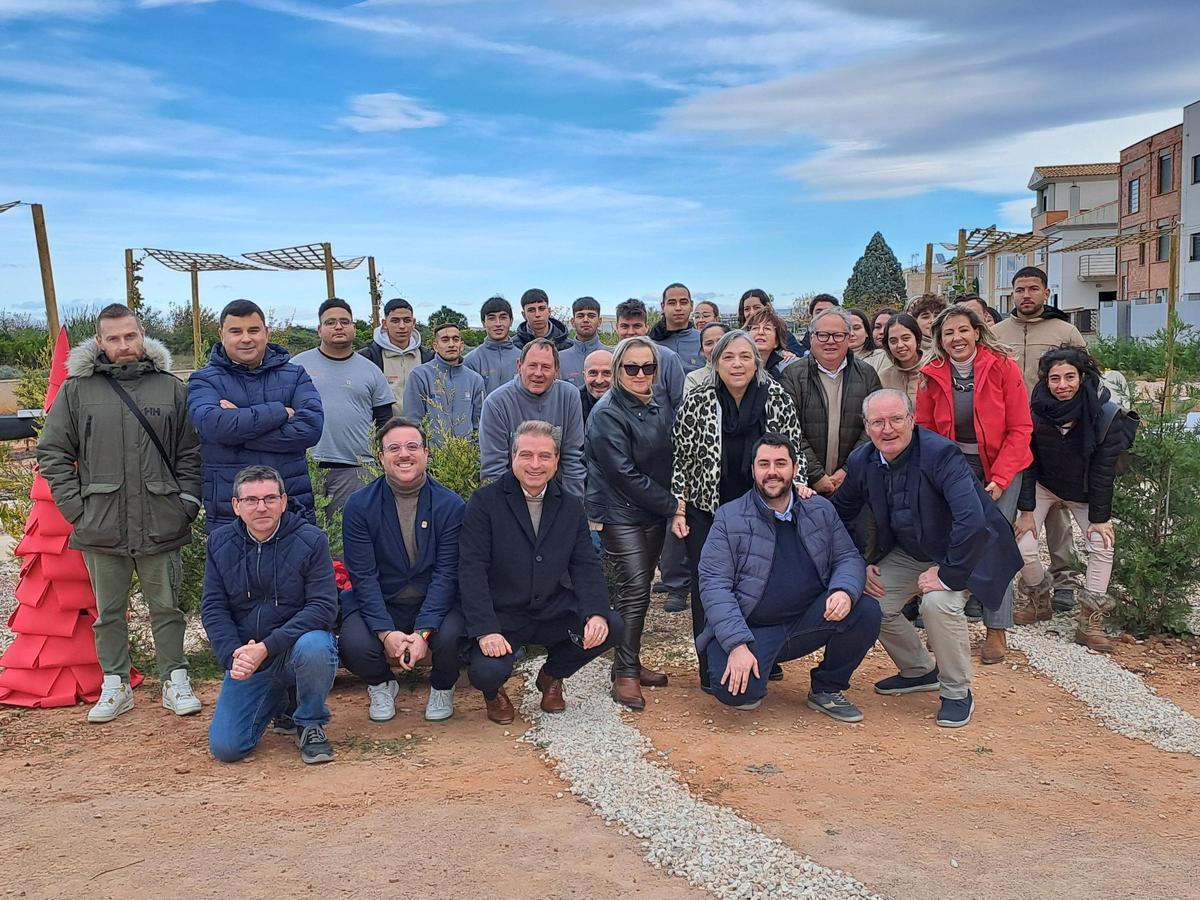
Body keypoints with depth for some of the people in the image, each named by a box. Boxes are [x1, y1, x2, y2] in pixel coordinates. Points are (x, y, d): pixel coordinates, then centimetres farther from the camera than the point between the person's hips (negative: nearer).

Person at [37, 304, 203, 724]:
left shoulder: (172, 388, 4)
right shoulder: (76, 390, 3)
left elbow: (191, 453, 6)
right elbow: (52, 453, 5)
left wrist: (187, 502, -2)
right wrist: (75, 507, -2)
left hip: (161, 526, 0)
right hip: (101, 527, 1)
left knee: (166, 606, 9)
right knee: (109, 611, 12)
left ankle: (175, 680, 21)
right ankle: (115, 685, 25)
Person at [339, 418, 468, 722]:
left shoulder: (451, 506, -7)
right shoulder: (359, 506, -6)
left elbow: (446, 574, -12)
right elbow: (363, 576, -10)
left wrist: (423, 632, -24)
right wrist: (386, 633, -22)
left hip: (436, 604, 0)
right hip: (379, 603, 1)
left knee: (450, 637, -31)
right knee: (354, 644, -28)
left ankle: (442, 687, 7)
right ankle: (381, 685, 11)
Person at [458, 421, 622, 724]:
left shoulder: (572, 507, 7)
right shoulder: (484, 502, -6)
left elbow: (585, 566, 3)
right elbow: (472, 569, -12)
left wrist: (597, 613, -17)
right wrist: (485, 630, -23)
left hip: (554, 614, 4)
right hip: (501, 617, -4)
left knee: (611, 627, -17)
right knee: (487, 672, -29)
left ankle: (552, 676, 13)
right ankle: (493, 689, 14)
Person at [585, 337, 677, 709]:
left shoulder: (656, 409, 11)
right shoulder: (607, 413, -13)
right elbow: (624, 474, -18)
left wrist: (673, 502, 6)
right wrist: (671, 505, -14)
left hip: (654, 512, 7)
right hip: (620, 513, -7)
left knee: (639, 589, 11)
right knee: (634, 590, -11)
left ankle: (629, 663, 23)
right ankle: (625, 674, -1)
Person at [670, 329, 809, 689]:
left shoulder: (778, 399, -5)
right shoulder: (696, 402, -8)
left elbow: (793, 451, 6)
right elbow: (680, 460, -2)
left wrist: (798, 485, -9)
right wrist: (678, 510, -5)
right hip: (707, 514, -1)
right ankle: (712, 672, 15)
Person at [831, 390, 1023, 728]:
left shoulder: (941, 453, -30)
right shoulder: (861, 461, -9)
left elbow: (972, 519, -40)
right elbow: (841, 514, 6)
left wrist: (948, 574, -34)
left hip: (964, 551, -6)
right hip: (909, 552, 7)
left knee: (938, 602, -32)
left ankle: (958, 693, -6)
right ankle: (920, 671, 21)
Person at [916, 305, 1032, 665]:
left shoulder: (1002, 367, -11)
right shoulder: (932, 375, -3)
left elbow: (1020, 429, -9)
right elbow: (925, 431, 2)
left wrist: (999, 479, -16)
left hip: (1001, 465, -2)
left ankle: (997, 631, 2)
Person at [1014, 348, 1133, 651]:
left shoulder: (1105, 414, -22)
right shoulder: (1036, 410, -20)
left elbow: (1103, 469, -17)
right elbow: (1026, 463, -13)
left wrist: (1100, 517, -16)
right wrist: (1026, 509, -14)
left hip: (1086, 491, 0)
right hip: (1043, 486, 0)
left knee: (1102, 545, -17)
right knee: (1023, 548, -13)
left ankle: (1090, 622, -6)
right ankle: (1037, 596, 18)